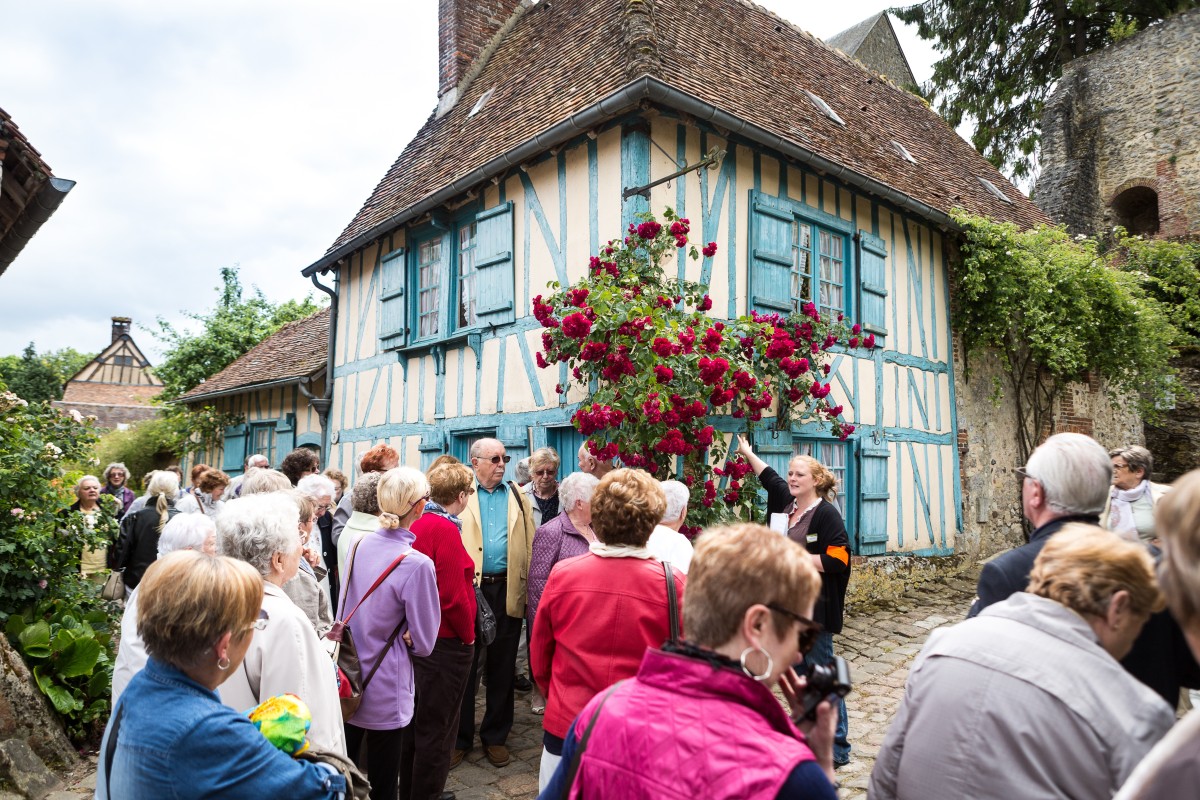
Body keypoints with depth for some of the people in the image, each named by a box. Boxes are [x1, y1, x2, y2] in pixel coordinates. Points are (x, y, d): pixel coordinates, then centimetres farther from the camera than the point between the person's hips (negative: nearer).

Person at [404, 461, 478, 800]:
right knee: (436, 727, 6)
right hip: (446, 643, -9)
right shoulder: (445, 530, -22)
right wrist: (467, 635, -10)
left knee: (417, 719, 22)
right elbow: (452, 596, -24)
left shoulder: (418, 525, 2)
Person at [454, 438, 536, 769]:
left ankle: (495, 737, 27)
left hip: (508, 590, 2)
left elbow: (530, 543, 4)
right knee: (465, 665, 8)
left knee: (502, 667, 12)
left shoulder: (517, 496, 9)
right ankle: (459, 738, 24)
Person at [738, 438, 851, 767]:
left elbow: (837, 559, -20)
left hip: (815, 609, -8)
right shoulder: (788, 503, 8)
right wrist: (748, 454, 38)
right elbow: (770, 477, 27)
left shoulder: (826, 514, -13)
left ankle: (837, 748, 13)